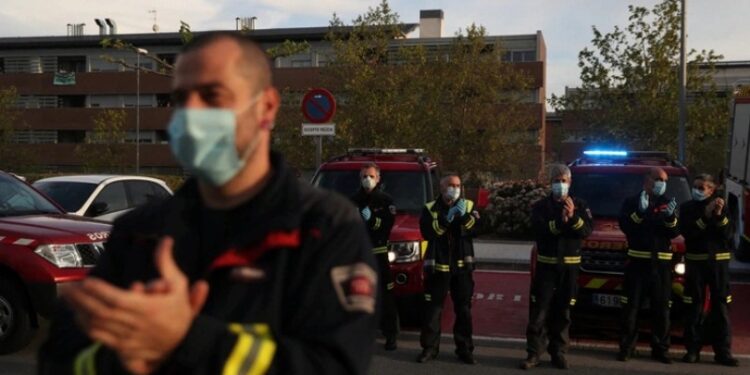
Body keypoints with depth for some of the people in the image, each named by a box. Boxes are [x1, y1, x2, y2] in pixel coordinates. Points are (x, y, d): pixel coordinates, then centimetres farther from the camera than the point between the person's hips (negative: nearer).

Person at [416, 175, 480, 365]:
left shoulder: (468, 206, 6)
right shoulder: (430, 208, 1)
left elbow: (477, 229, -8)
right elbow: (426, 232, -15)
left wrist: (464, 216, -23)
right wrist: (447, 219, -24)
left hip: (462, 266, 2)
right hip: (437, 266, -1)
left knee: (463, 309, 8)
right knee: (432, 308, 3)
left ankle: (465, 348, 17)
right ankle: (430, 347, 14)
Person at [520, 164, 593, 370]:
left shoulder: (580, 205, 7)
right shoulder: (541, 206, 1)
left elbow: (587, 231, -7)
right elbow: (539, 230, -15)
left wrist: (573, 217, -23)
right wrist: (560, 222, -30)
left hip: (570, 266, 2)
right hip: (546, 264, -2)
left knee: (562, 312, 9)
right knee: (539, 311, -3)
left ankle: (558, 352, 18)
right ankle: (533, 353, 3)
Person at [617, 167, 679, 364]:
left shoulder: (668, 202, 13)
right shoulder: (631, 202, 6)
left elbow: (675, 232, 6)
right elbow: (624, 226, -7)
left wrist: (670, 217, -13)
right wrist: (640, 212, -19)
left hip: (662, 262, 3)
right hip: (637, 260, -2)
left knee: (662, 308, 4)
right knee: (631, 306, -3)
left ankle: (660, 348, 12)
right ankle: (626, 347, 3)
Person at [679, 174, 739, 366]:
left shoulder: (720, 207, 8)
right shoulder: (687, 208, 4)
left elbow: (727, 234, -2)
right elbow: (686, 233, -10)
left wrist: (719, 215, -17)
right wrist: (706, 216, -18)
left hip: (718, 260, 1)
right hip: (695, 260, -1)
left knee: (720, 306, 0)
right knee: (694, 307, -2)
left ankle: (723, 351, 4)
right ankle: (693, 350, 3)